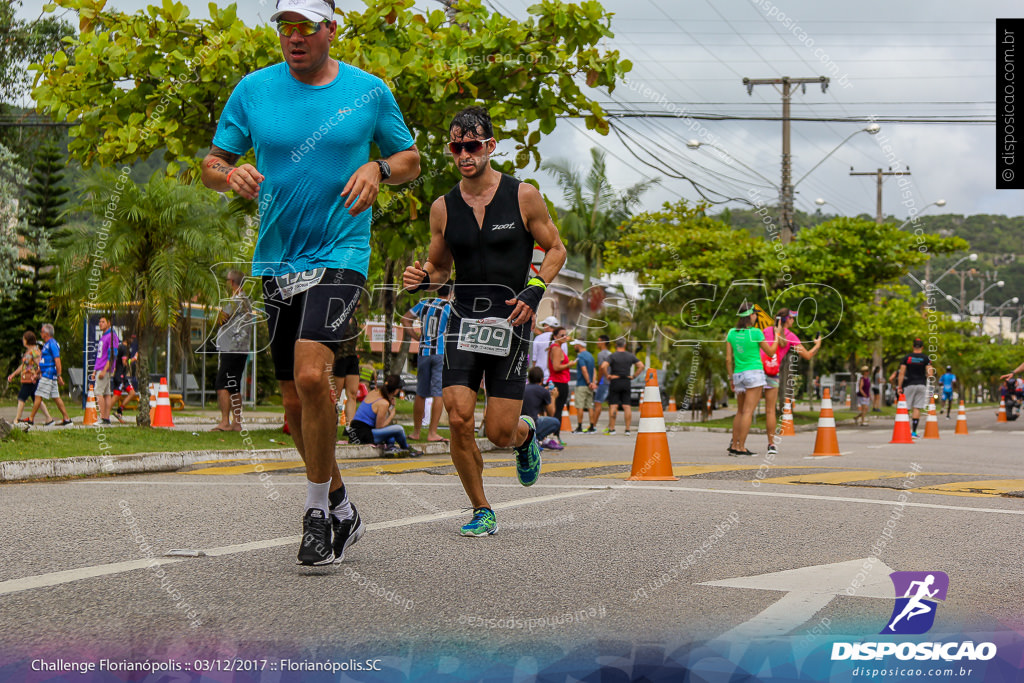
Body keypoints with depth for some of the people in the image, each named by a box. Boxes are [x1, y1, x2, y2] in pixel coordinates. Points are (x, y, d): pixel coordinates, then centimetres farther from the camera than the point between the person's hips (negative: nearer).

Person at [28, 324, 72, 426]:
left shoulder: (52, 344, -12)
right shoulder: (47, 344, 19)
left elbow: (57, 360, -19)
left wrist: (59, 375, -23)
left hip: (48, 375, -10)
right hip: (45, 374, 10)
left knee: (38, 396, -6)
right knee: (56, 397, 8)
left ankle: (31, 419, -3)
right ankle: (66, 418, 8)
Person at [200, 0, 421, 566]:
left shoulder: (369, 91, 2)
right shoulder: (253, 90, 5)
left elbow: (409, 159, 12)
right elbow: (211, 164, 9)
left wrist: (377, 168, -10)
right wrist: (229, 173, -14)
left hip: (340, 254, -4)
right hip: (276, 260, 4)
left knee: (311, 374, -24)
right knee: (295, 401, 9)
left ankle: (318, 513, -8)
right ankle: (342, 511, 29)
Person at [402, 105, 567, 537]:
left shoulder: (523, 196, -1)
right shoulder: (443, 208, 6)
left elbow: (555, 249, 7)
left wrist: (534, 291, -10)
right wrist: (421, 280, -6)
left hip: (511, 321, -2)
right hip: (464, 319, 2)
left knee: (500, 432, -4)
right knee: (458, 420, -11)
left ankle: (526, 434, 35)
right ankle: (481, 511, 8)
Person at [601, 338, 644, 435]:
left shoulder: (612, 356, -7)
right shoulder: (630, 356, 5)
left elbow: (603, 366, -22)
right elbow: (641, 366, 2)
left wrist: (607, 376, -9)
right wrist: (633, 376, 3)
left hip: (615, 382, -3)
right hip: (626, 383, 3)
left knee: (613, 406, -2)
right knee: (627, 406, 3)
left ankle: (611, 428, -4)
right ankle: (627, 429, 0)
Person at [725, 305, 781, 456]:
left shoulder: (732, 333, 4)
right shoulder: (756, 333, -9)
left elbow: (728, 359, 6)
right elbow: (770, 352, 2)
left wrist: (731, 378, 15)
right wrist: (777, 335, 13)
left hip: (738, 375, 6)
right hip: (754, 373, -5)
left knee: (740, 412, 16)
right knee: (748, 411, -6)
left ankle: (734, 446, 15)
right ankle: (741, 447, -9)